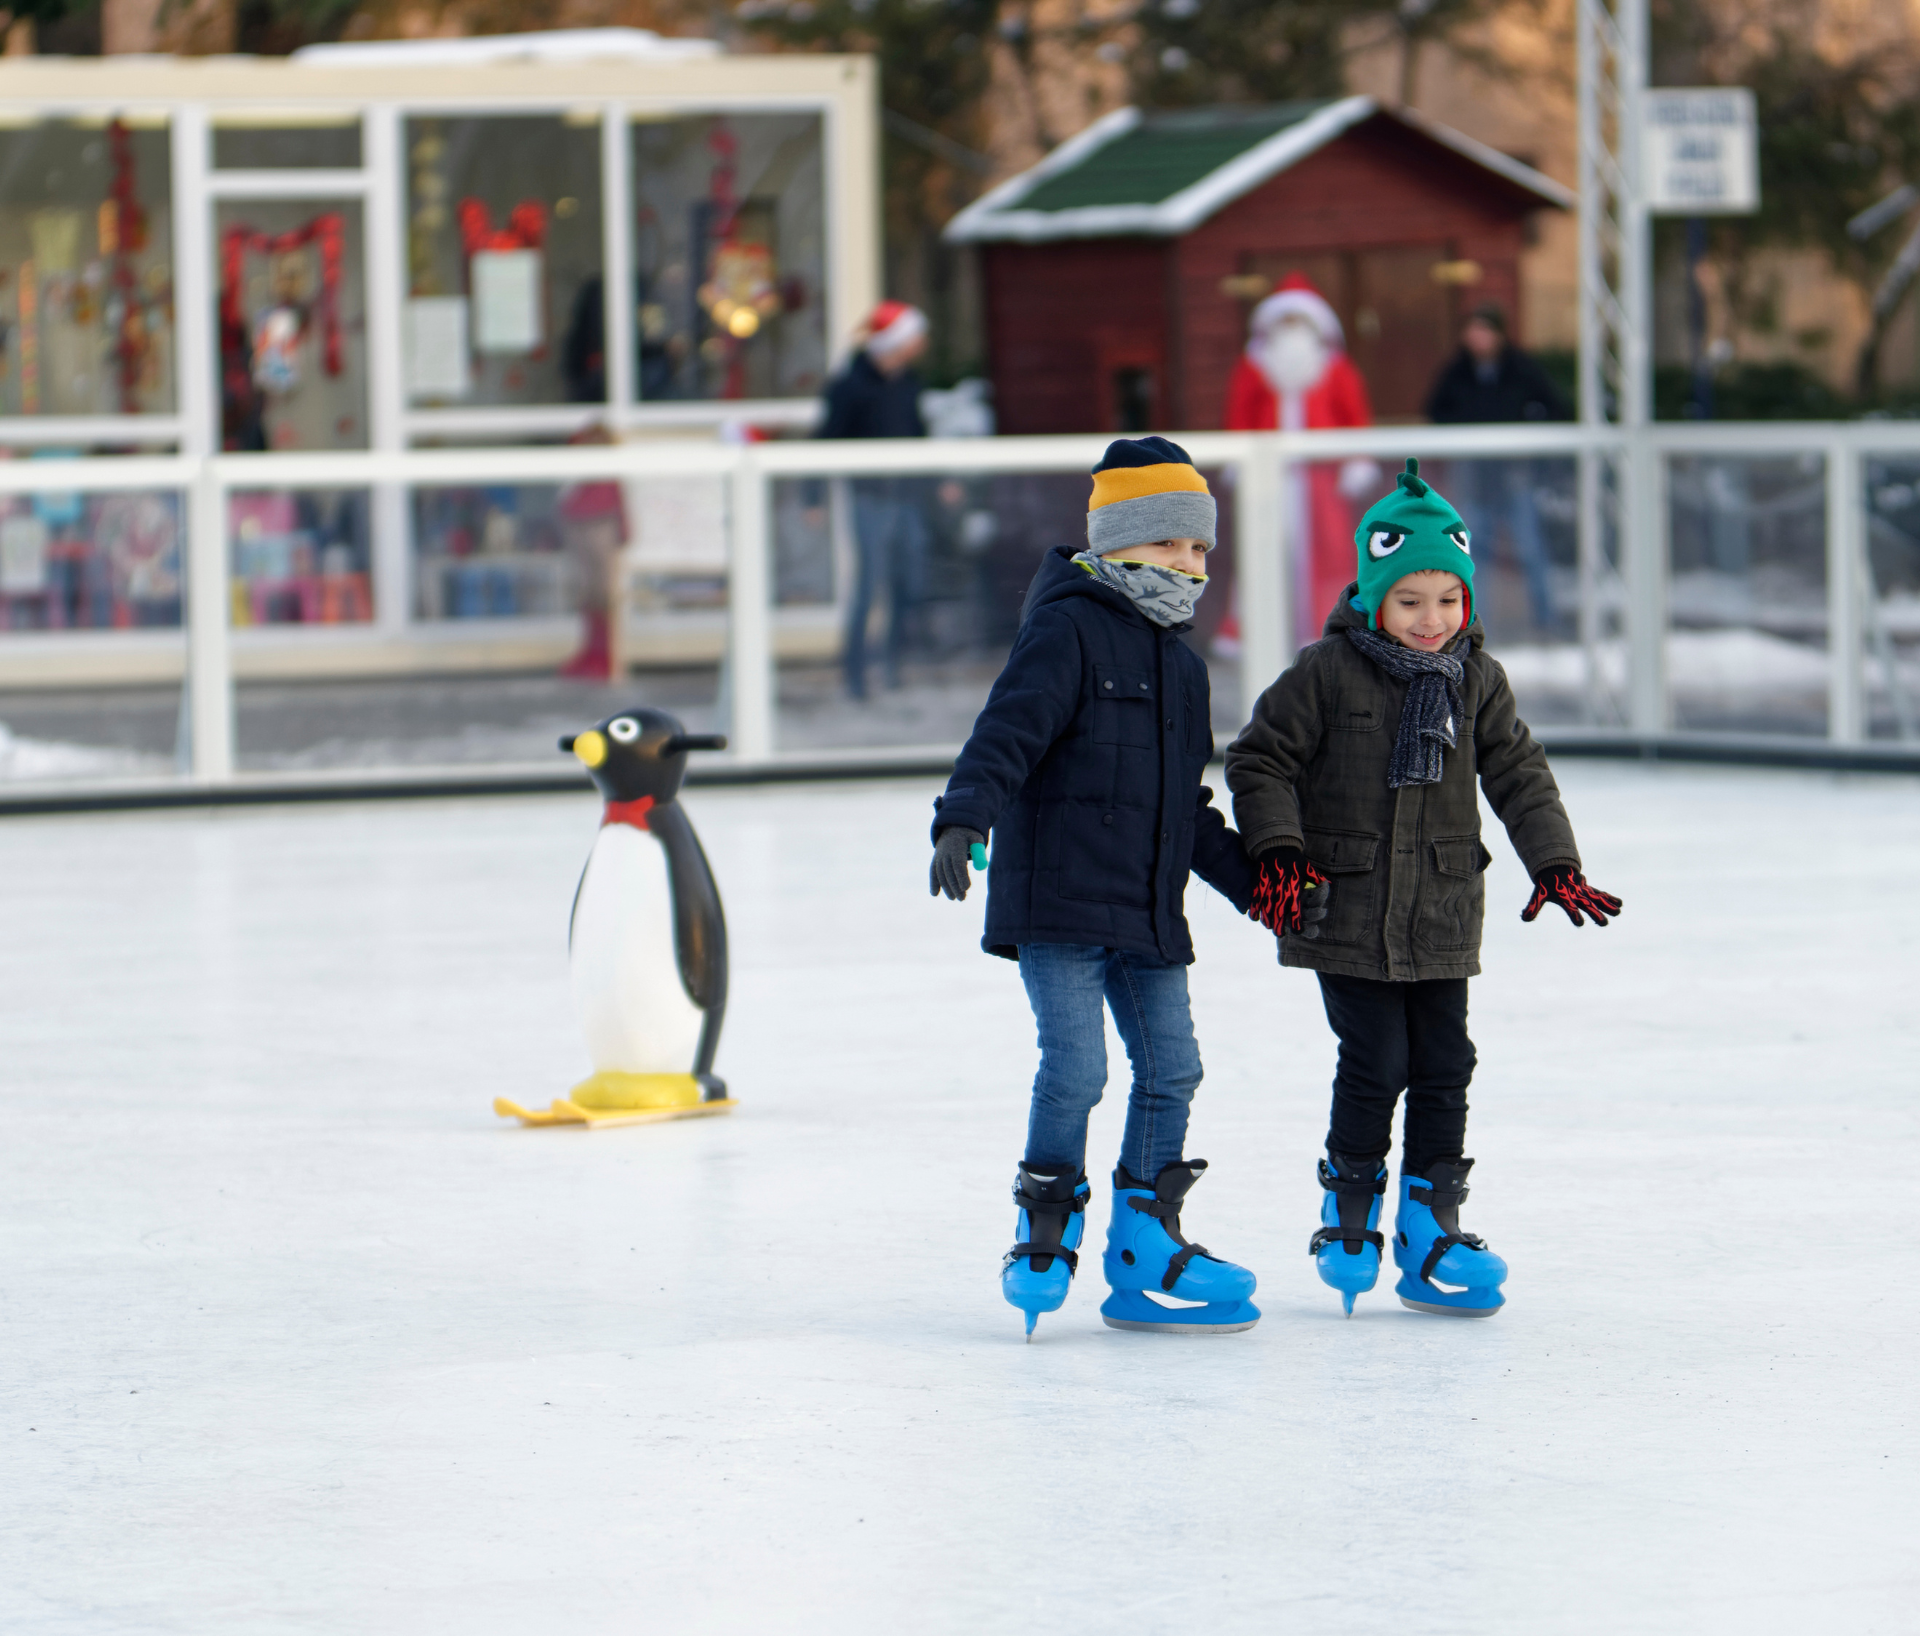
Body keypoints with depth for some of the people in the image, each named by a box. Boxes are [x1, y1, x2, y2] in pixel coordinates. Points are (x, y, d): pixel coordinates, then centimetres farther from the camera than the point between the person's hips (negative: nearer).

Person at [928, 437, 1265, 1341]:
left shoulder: (1180, 663, 18)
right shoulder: (1067, 630, -7)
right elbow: (1007, 731, -19)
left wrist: (1252, 882, 28)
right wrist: (963, 818, -34)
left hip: (1146, 910, 8)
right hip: (1056, 897, -8)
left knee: (1170, 1066, 5)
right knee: (1074, 1067, -13)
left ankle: (1143, 1250, 15)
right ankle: (1044, 1237, 4)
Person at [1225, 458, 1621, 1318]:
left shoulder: (1477, 680, 4)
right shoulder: (1327, 672, -9)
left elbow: (1518, 774, 10)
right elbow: (1259, 759, -4)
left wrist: (1556, 863, 1)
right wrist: (1279, 851, -14)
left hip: (1442, 919, 4)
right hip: (1346, 914, -4)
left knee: (1443, 1069, 4)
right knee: (1375, 1065, -6)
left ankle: (1430, 1230, 14)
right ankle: (1348, 1213, 16)